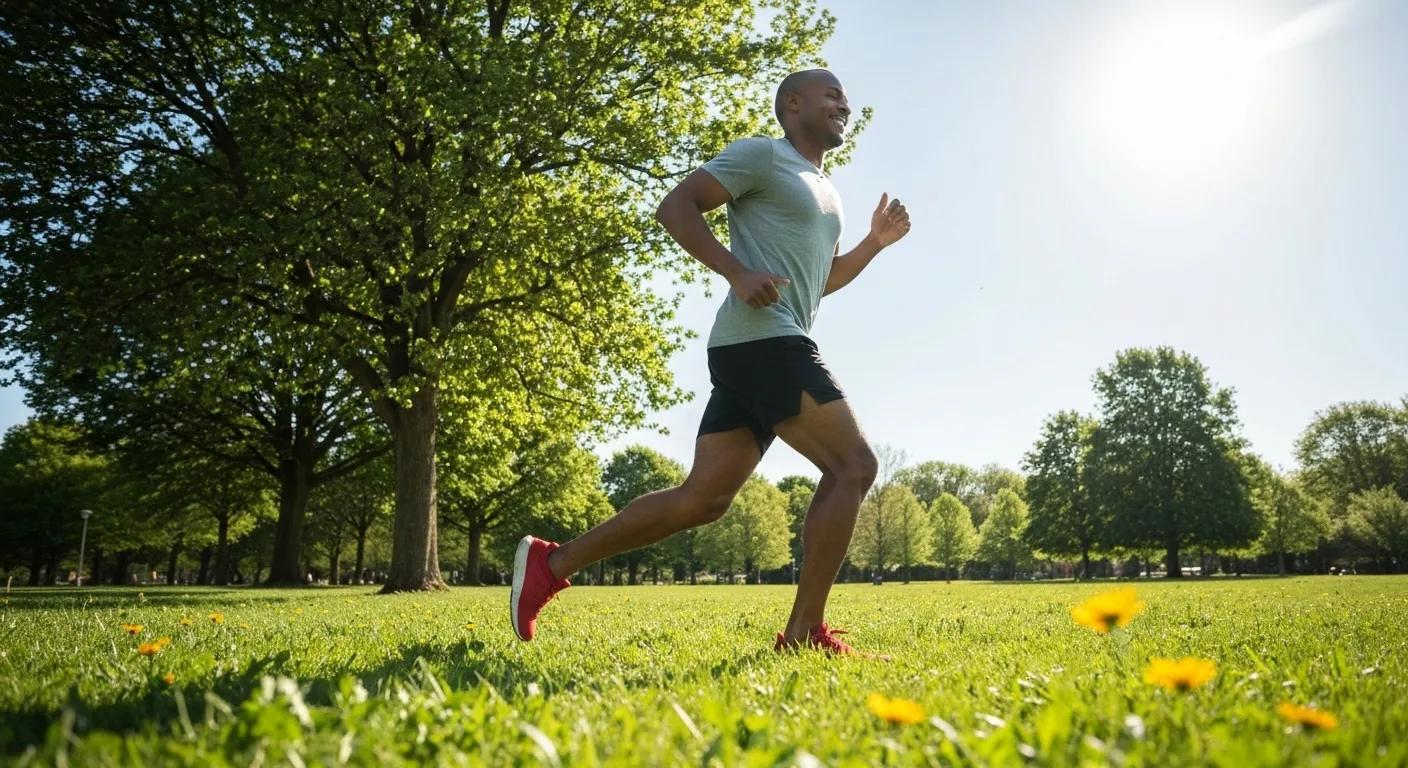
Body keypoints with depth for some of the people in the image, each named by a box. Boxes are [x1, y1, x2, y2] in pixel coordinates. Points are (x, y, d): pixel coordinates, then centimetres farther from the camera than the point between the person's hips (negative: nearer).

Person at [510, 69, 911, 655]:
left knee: (702, 500, 4)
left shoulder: (826, 191, 29)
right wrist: (739, 274, -18)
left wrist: (875, 243, 22)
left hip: (758, 351, 9)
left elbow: (822, 279, 37)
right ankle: (805, 633, -6)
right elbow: (676, 206, -7)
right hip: (762, 341, -9)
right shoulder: (762, 154, 0)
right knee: (852, 466, -10)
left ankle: (551, 563, 7)